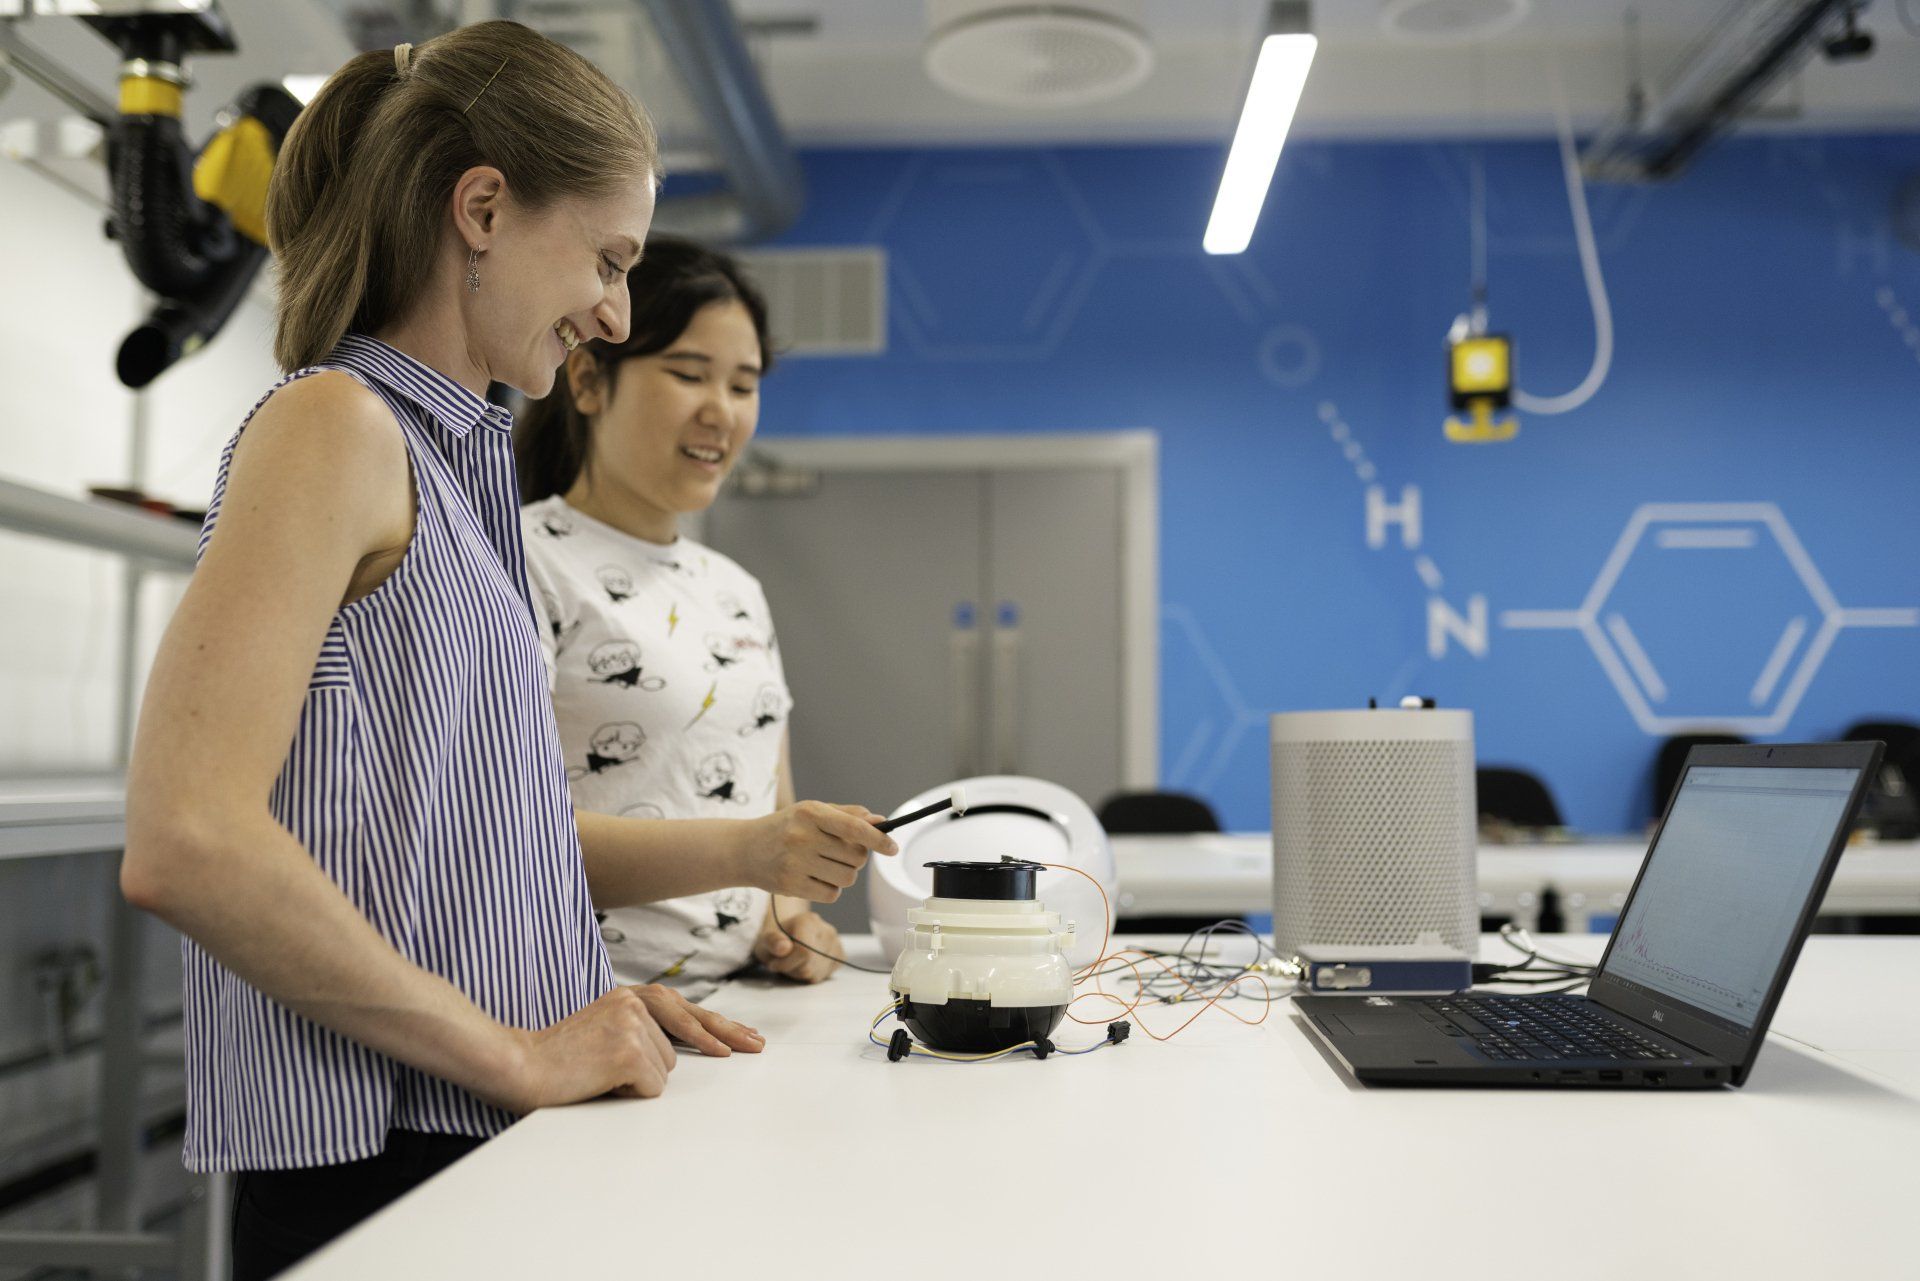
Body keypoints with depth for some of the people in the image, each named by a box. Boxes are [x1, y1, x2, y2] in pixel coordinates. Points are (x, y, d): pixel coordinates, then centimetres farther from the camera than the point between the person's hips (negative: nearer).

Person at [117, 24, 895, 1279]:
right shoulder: (338, 425, -12)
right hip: (379, 1149, -8)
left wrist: (752, 857, 9)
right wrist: (515, 1052, -19)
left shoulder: (457, 457, 13)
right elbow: (186, 843, -24)